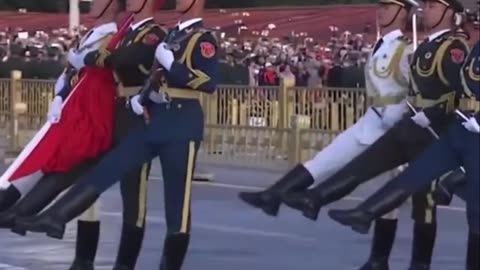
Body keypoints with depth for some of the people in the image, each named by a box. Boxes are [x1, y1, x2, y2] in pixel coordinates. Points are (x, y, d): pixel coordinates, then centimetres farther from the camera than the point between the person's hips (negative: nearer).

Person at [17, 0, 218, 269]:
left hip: (181, 127, -8)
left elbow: (210, 82, -21)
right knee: (106, 170, -1)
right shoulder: (173, 34, 18)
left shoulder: (204, 39, -7)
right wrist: (142, 96, 5)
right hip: (154, 123, 8)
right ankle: (56, 218, -3)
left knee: (178, 203, -1)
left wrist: (170, 63, -21)